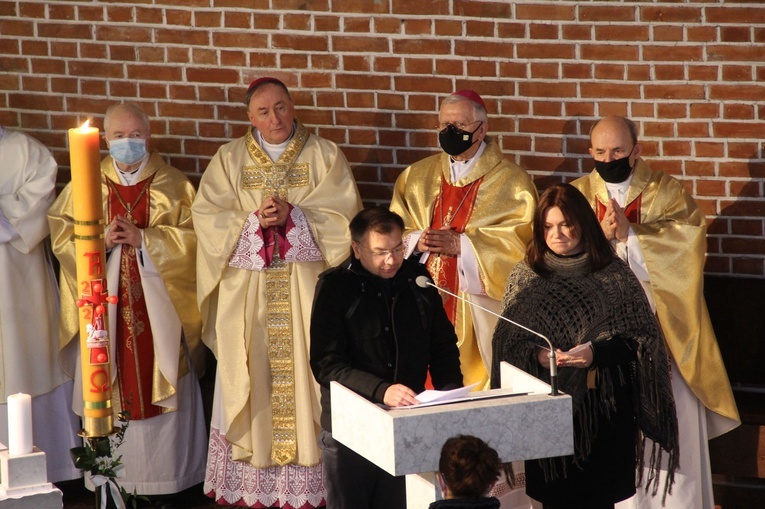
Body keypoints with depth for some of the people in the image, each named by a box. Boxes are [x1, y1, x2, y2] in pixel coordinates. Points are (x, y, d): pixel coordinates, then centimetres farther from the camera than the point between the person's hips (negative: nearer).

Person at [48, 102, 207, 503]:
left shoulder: (173, 185, 5)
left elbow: (192, 237, -3)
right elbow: (59, 234, 3)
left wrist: (143, 239, -15)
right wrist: (100, 240, -13)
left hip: (158, 309, -1)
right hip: (105, 307, 1)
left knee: (161, 389, 0)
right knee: (107, 390, 0)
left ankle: (163, 482, 8)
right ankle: (110, 482, 8)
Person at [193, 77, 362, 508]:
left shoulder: (325, 156, 5)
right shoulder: (230, 158, 10)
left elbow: (344, 215, -4)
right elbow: (207, 216, 1)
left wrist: (293, 218, -17)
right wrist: (253, 221, -15)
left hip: (306, 290, -1)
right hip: (247, 291, 2)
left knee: (304, 374, -3)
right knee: (251, 378, 1)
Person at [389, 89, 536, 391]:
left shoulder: (512, 182, 1)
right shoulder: (417, 177, 14)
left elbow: (522, 240, -9)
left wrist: (462, 244, -17)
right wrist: (417, 241, -10)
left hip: (478, 313, -3)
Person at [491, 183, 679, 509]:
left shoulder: (613, 274, 0)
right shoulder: (526, 275, 5)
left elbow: (640, 339, 0)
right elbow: (507, 341, 5)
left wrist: (596, 353, -15)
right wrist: (537, 355, -14)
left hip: (602, 404, -1)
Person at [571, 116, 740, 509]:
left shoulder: (666, 193, 4)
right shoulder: (578, 195, 9)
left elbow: (687, 240, -12)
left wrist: (628, 234, -19)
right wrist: (600, 235, -18)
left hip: (662, 329, -1)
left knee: (671, 426, -2)